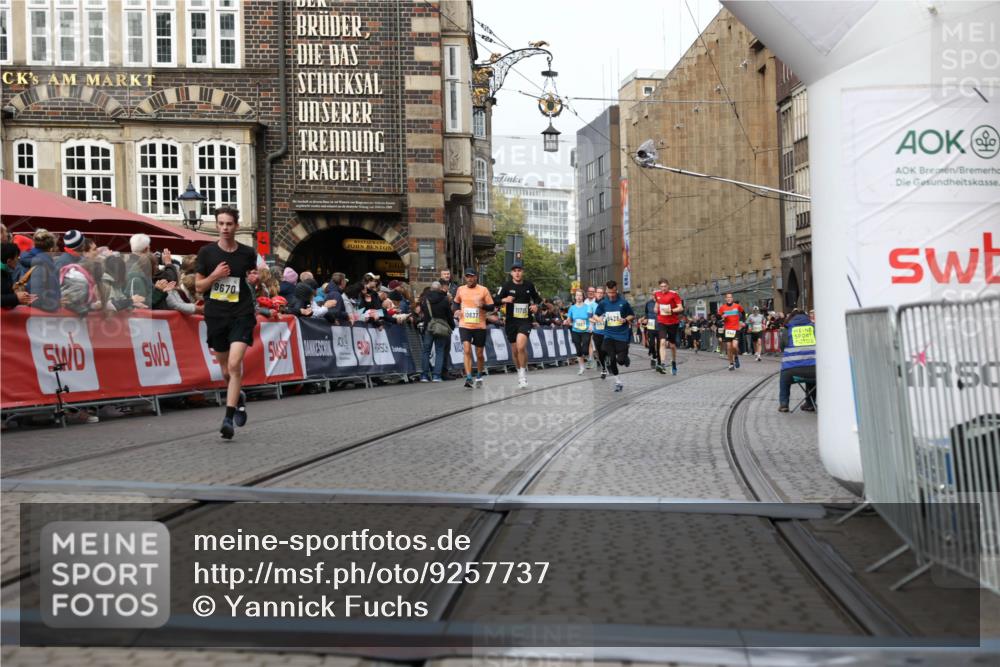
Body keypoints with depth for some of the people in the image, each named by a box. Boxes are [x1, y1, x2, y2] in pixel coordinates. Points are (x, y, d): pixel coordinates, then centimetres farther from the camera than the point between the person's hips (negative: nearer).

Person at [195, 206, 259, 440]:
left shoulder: (248, 253, 3)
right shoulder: (207, 252, 2)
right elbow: (198, 286, 5)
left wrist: (254, 281, -5)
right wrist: (214, 276, -13)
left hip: (241, 315, -2)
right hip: (216, 316, 2)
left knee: (235, 364, -19)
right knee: (226, 370, 12)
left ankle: (228, 418, -16)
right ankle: (239, 397, 43)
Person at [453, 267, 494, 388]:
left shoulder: (483, 290, -2)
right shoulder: (460, 290, 5)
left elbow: (491, 307, 0)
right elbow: (456, 302, 23)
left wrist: (482, 305, -20)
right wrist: (457, 310, 2)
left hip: (480, 326, -1)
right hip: (464, 325, 1)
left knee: (479, 354, 9)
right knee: (467, 351, -16)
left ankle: (479, 377, 31)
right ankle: (469, 379, -16)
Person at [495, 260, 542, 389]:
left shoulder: (529, 285, 2)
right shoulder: (506, 286, -2)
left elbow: (537, 298, 18)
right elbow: (496, 300, -4)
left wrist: (536, 305, -2)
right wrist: (504, 300, -24)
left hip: (525, 321, -1)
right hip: (511, 321, 1)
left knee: (521, 346, -22)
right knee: (515, 350, 10)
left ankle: (523, 371, -4)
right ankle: (520, 373, 30)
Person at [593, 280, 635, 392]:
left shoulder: (623, 302, -7)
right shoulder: (603, 303, 0)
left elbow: (632, 315, 3)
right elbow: (596, 315, 12)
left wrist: (625, 320, -17)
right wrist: (596, 318, -11)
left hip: (622, 335, -2)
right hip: (609, 335, 2)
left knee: (621, 360, -8)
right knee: (611, 359, -4)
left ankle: (626, 359, 30)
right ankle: (618, 381, 12)